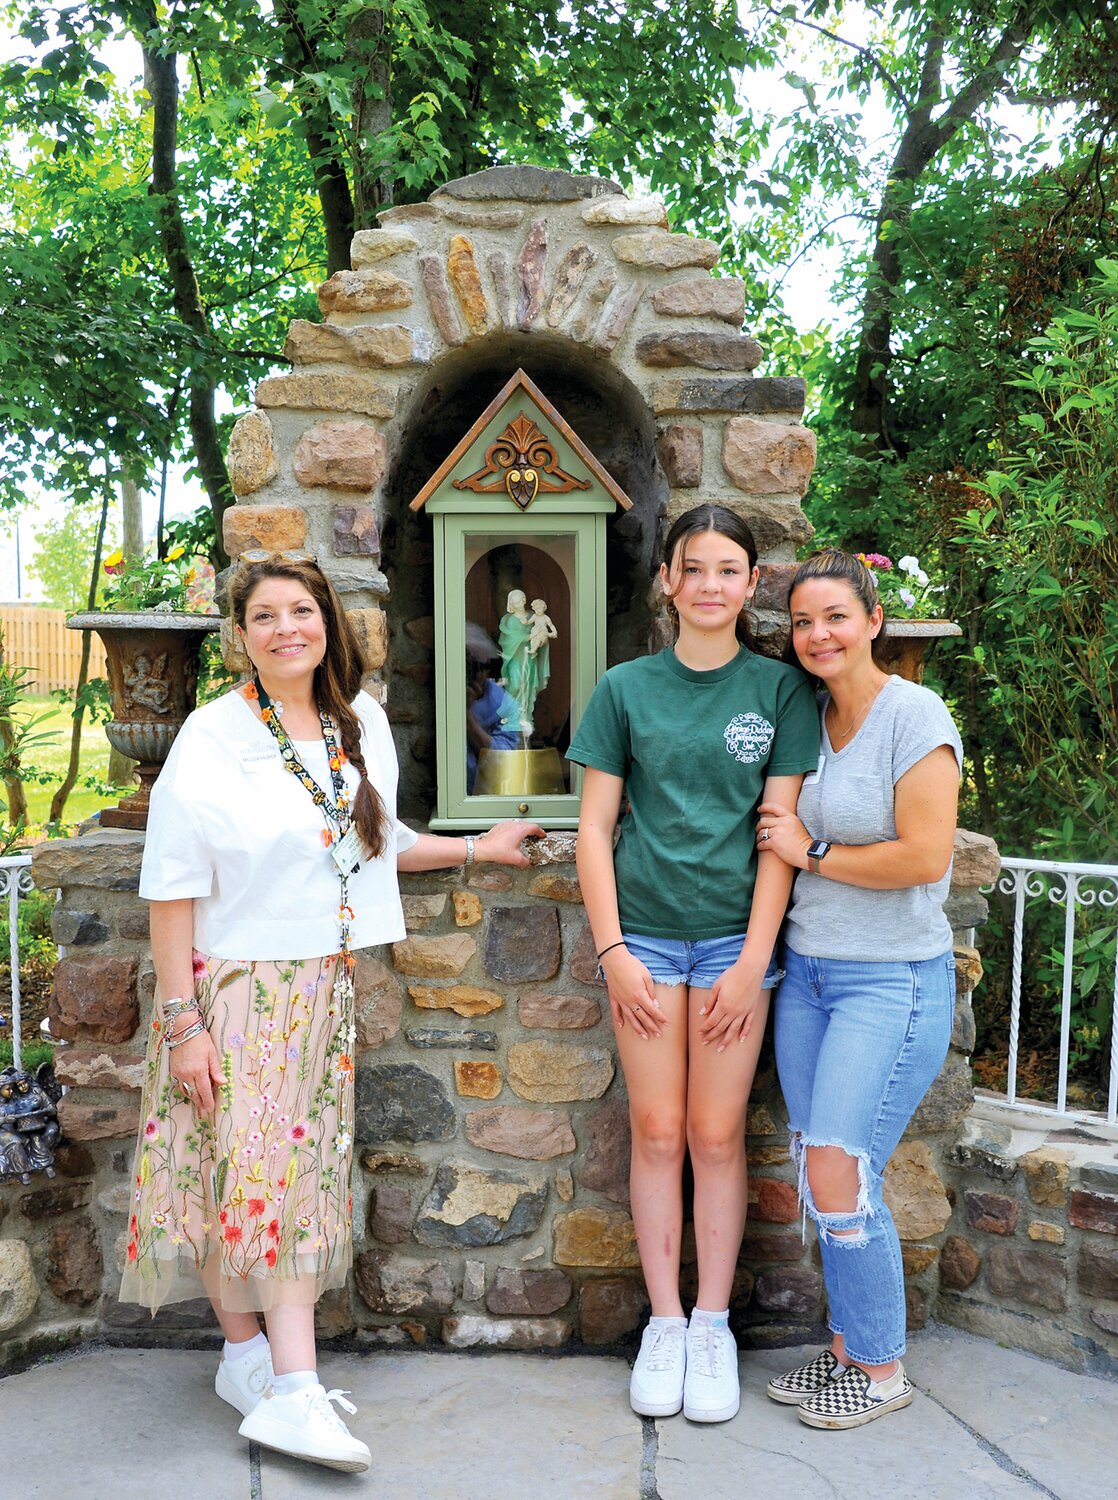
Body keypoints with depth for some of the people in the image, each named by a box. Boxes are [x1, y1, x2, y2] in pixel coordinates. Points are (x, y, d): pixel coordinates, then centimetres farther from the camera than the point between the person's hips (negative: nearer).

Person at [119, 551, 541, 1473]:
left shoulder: (362, 722, 7)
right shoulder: (212, 737, -10)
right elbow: (173, 886, -11)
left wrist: (478, 849, 20)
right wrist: (180, 1020, -14)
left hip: (323, 989, 5)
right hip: (233, 984, -4)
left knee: (300, 1175, 7)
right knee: (237, 1170, 1)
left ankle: (285, 1385, 16)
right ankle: (253, 1355, 22)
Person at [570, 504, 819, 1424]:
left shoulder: (781, 690, 2)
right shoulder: (626, 689, 3)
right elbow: (595, 827, 3)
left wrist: (754, 960, -7)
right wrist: (613, 950, -4)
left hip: (735, 935, -1)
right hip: (645, 934, 1)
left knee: (717, 1137, 5)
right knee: (656, 1134, 6)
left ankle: (713, 1327, 22)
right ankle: (664, 1323, 22)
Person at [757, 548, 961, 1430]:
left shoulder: (913, 715, -12)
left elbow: (924, 857, -20)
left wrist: (810, 852, -11)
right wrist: (780, 834, 3)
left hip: (893, 982, -7)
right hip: (807, 970, 7)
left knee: (839, 1175, -7)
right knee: (817, 1175, 11)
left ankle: (882, 1371, 15)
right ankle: (847, 1347, 29)